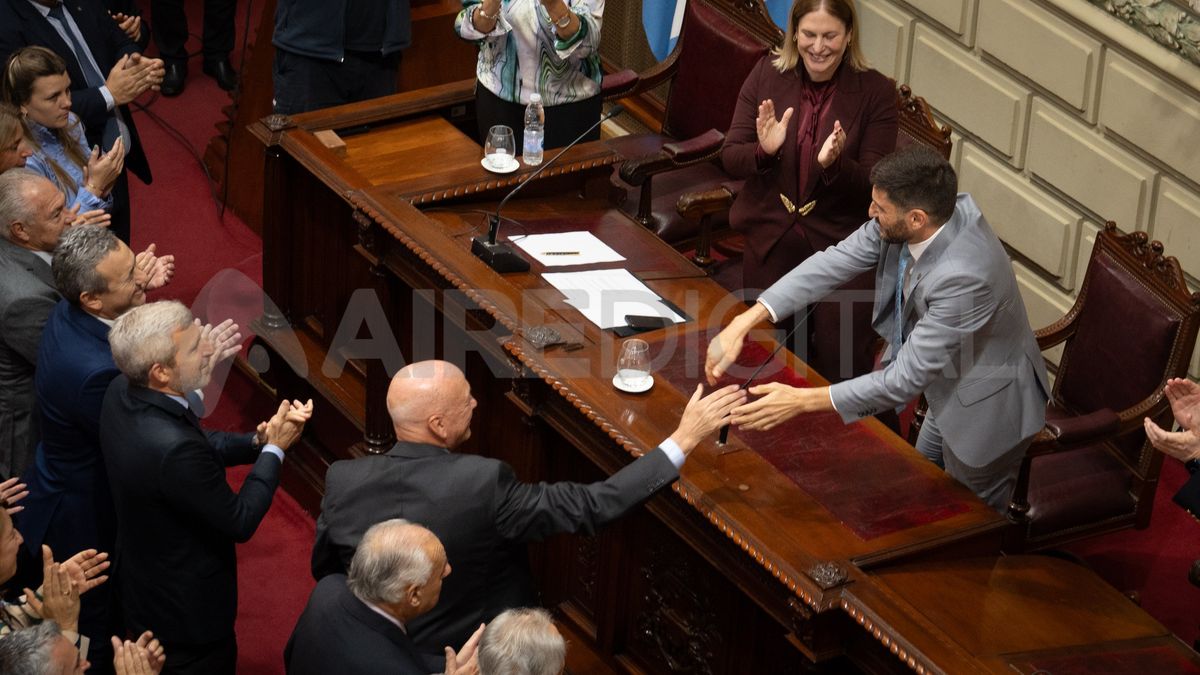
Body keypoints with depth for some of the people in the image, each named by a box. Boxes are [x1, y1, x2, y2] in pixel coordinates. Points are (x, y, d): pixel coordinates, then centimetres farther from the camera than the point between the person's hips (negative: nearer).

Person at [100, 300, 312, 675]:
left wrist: (256, 441, -11)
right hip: (185, 613, -8)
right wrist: (274, 449, -15)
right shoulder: (174, 449, -39)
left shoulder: (122, 391, -13)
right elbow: (240, 522, -24)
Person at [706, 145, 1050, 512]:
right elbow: (834, 262, -14)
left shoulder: (962, 276, -41)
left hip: (987, 409, -8)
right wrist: (744, 322, -23)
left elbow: (905, 379, -35)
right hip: (949, 386, 8)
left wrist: (803, 400, -34)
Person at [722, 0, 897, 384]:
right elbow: (730, 159, -1)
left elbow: (874, 185, -10)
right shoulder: (767, 74, -2)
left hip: (841, 247, -2)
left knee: (841, 367, -2)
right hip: (770, 238, 3)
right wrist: (763, 151, -22)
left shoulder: (877, 92, -9)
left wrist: (835, 164, -29)